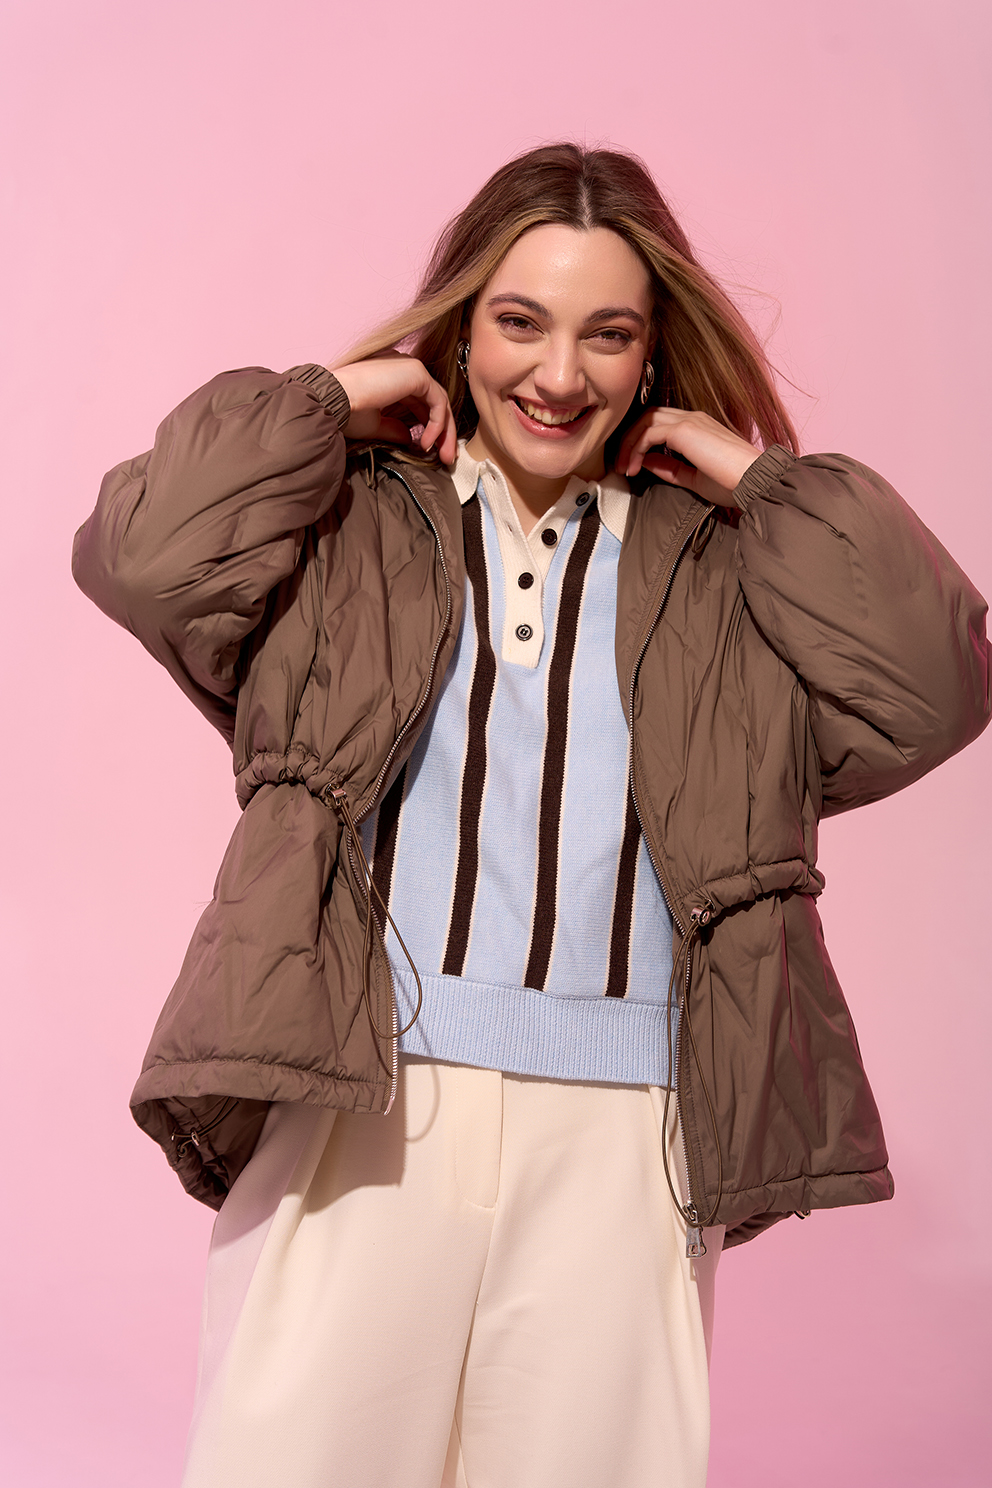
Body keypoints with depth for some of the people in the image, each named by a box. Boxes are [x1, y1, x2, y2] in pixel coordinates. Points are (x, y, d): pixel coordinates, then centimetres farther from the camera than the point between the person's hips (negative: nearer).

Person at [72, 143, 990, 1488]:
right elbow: (142, 557, -3)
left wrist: (768, 483, 6)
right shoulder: (350, 521, 12)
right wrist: (327, 402, 4)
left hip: (622, 1134, 2)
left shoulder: (722, 565, 15)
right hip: (357, 1104, -1)